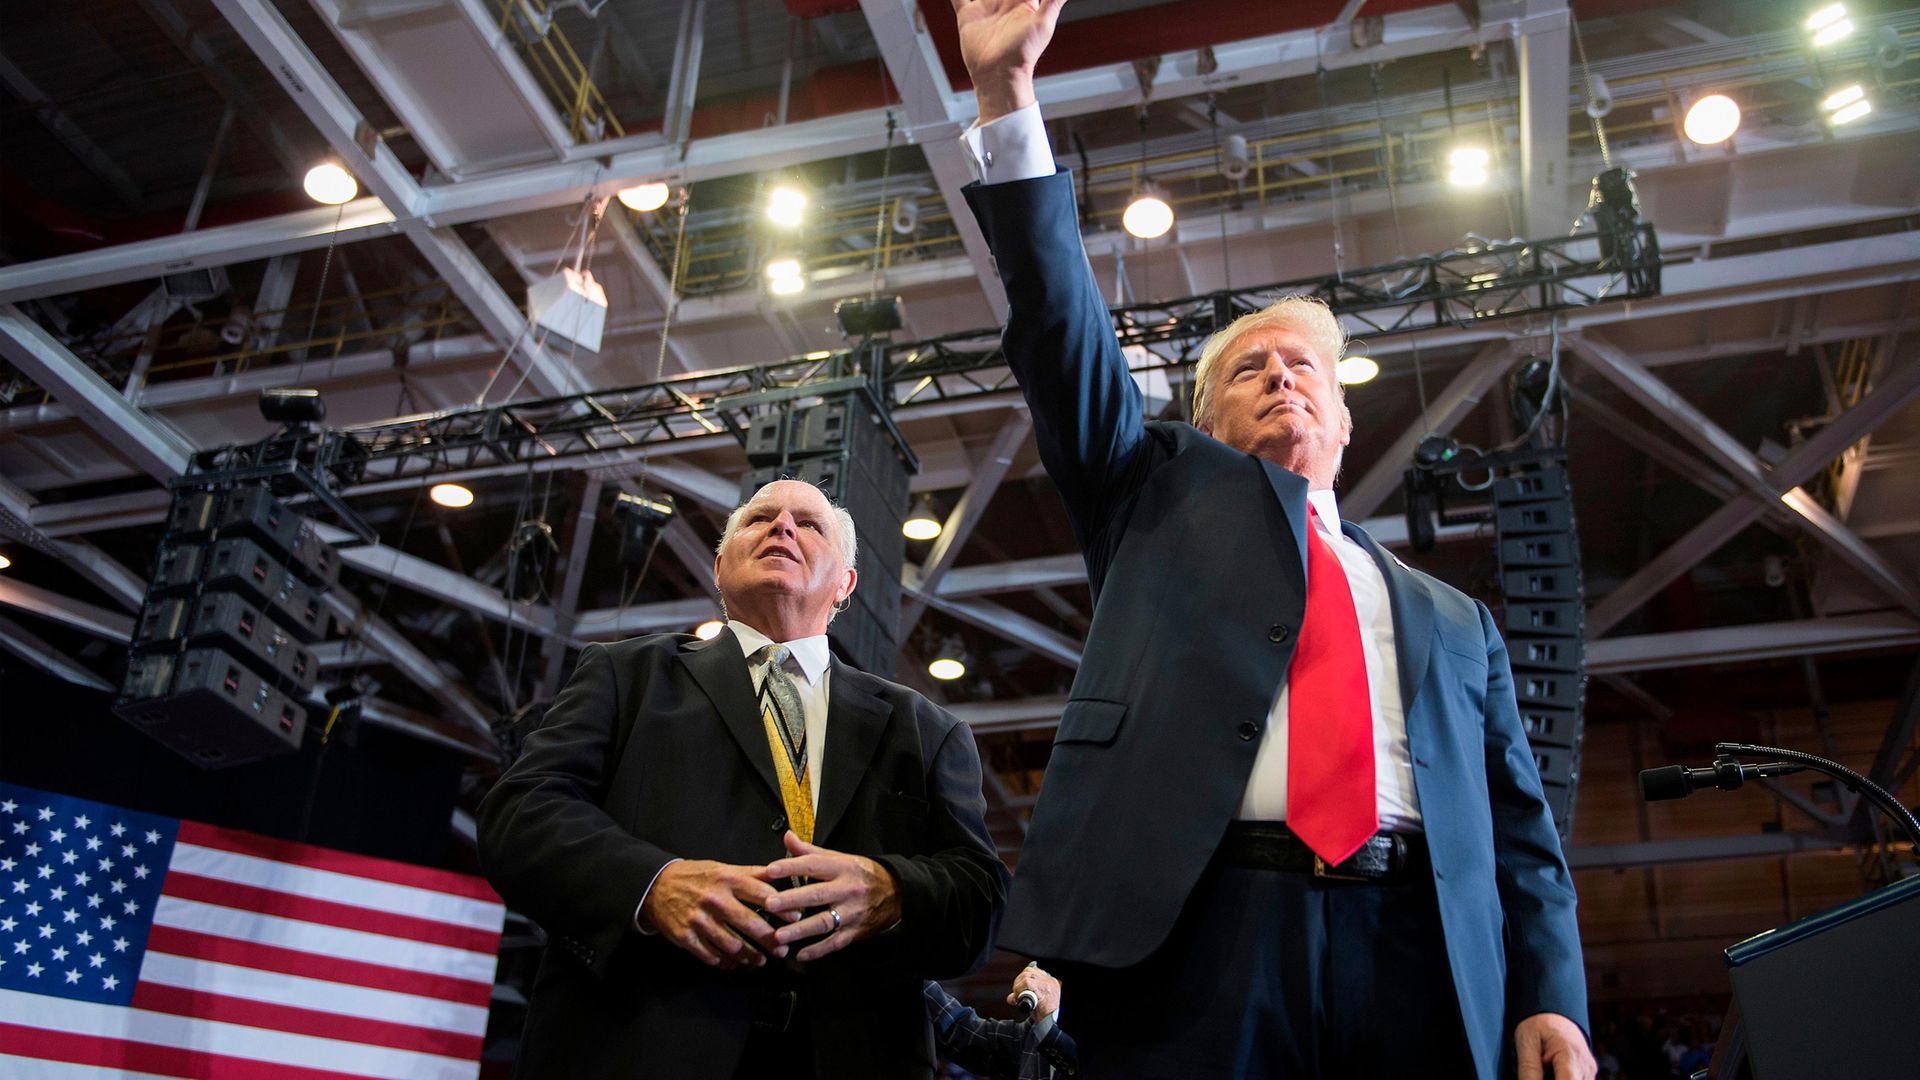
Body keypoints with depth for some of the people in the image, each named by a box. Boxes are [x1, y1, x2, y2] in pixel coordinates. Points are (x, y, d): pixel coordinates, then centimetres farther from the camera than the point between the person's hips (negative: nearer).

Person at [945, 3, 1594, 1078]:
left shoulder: (1452, 618, 23)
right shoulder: (1167, 493, 18)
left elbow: (1522, 834, 18)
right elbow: (1063, 322, 8)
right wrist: (1007, 96, 1)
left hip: (1423, 961, 3)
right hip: (1198, 938, -2)